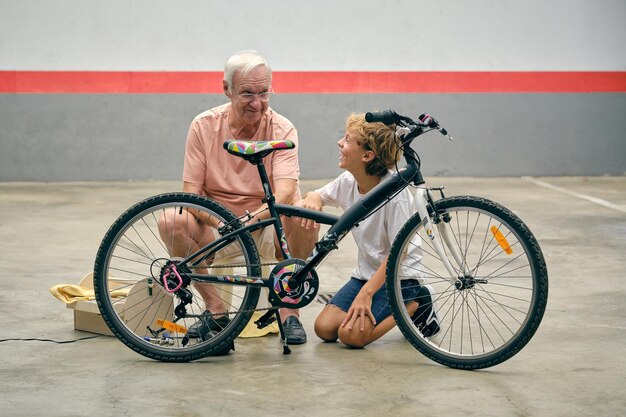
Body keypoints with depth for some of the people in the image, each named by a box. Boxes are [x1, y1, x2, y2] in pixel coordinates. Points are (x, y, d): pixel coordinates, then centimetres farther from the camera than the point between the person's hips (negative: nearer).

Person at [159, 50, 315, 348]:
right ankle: (215, 309, -9)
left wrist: (254, 217, -46)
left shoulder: (282, 130, -9)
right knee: (171, 221, -26)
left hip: (268, 224, -1)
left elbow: (285, 191, -25)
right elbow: (190, 193, -8)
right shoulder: (204, 126, -5)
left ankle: (288, 309, -13)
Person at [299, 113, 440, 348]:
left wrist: (366, 292, -26)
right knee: (324, 328, -9)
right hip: (366, 273, 7)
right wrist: (311, 201, -10)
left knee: (352, 334, -23)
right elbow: (317, 195, 16)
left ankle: (415, 305, 0)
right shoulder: (347, 182, -3)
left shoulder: (394, 193, -24)